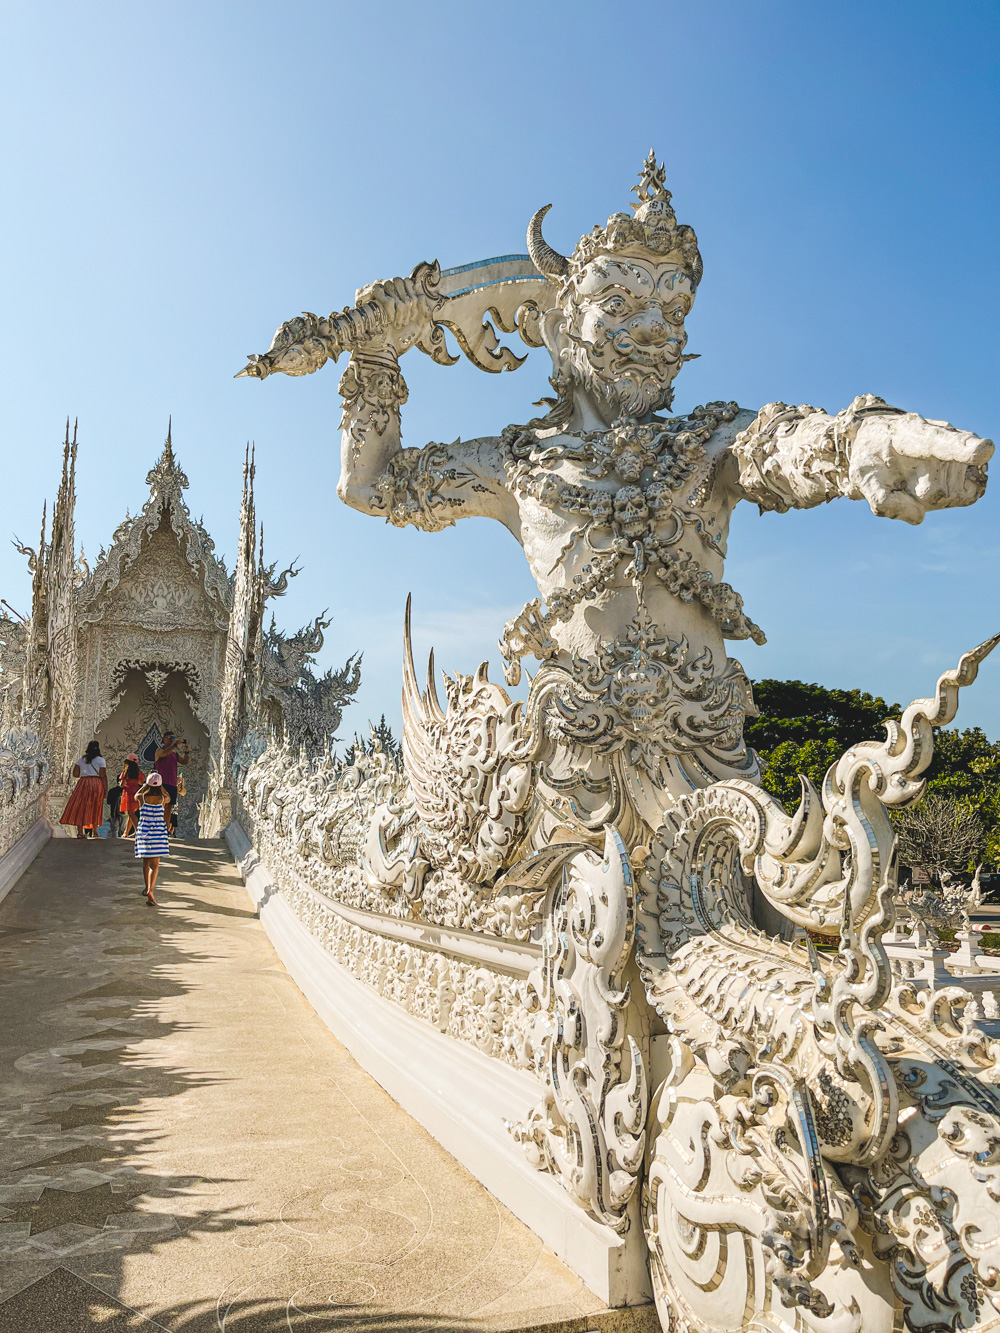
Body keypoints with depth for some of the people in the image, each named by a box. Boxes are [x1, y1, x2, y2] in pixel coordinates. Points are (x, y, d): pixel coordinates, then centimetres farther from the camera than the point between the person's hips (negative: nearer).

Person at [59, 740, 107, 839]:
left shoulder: (81, 759, 10)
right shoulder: (100, 760, 1)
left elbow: (75, 774, 7)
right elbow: (103, 776, -5)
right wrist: (105, 790, -2)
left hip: (83, 784, 2)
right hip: (97, 785, -2)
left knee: (81, 807, 2)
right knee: (95, 808, 7)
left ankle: (80, 831, -8)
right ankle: (94, 831, 7)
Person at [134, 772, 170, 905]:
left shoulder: (141, 798, -6)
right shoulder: (163, 799, -7)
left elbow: (137, 794, 20)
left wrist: (146, 785, 28)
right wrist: (161, 786, 29)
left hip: (143, 832, 2)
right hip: (158, 833, -2)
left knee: (146, 862, 18)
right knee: (155, 864, -1)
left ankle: (147, 888, 32)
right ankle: (150, 892, -17)